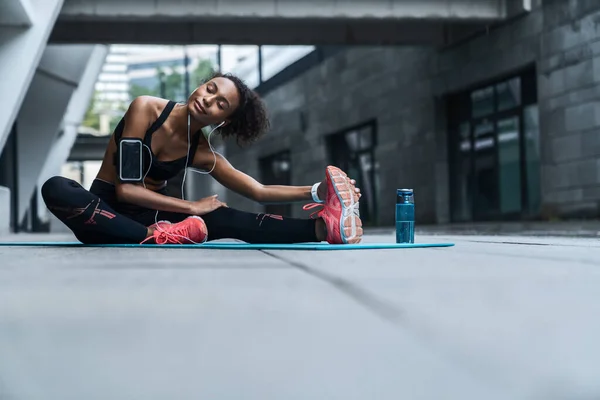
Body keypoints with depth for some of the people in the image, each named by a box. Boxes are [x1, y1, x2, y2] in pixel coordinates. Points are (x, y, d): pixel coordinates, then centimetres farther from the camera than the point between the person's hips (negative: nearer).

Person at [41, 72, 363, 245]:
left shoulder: (202, 154, -6)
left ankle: (325, 226, -44)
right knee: (55, 189, -38)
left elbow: (259, 191, -8)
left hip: (148, 216, 2)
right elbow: (124, 189, -23)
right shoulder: (146, 109, -18)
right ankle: (155, 238, -43)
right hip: (106, 215, -2)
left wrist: (317, 191, -22)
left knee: (226, 218, -25)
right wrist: (191, 207, -23)